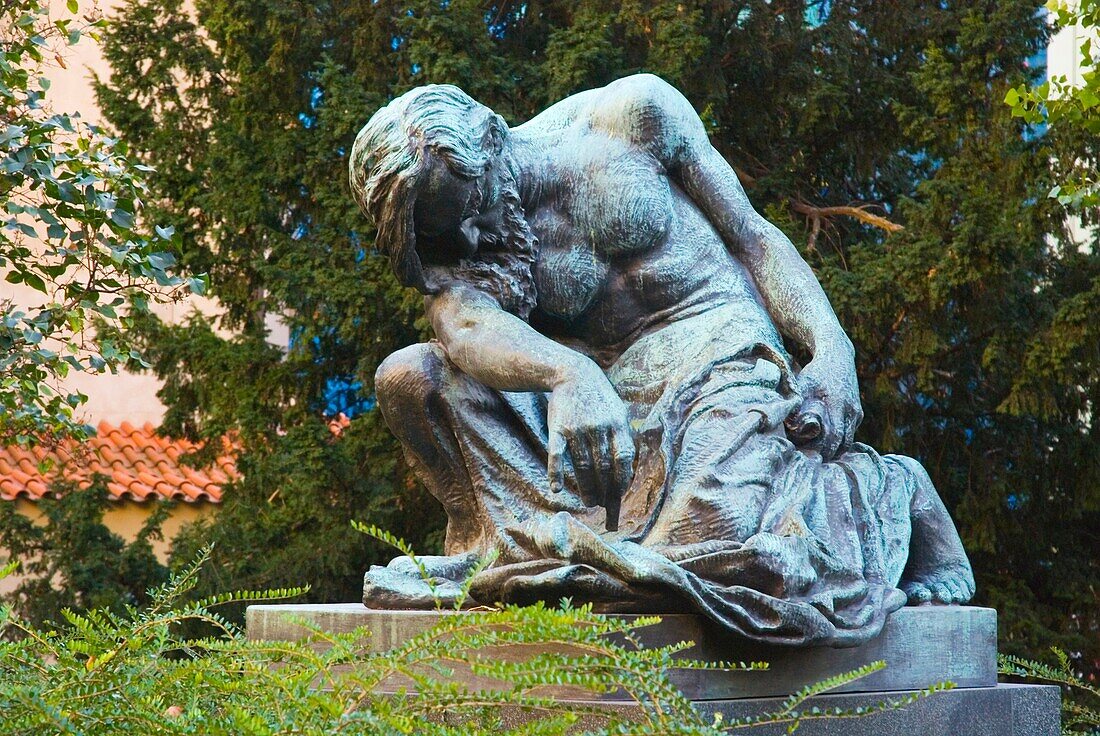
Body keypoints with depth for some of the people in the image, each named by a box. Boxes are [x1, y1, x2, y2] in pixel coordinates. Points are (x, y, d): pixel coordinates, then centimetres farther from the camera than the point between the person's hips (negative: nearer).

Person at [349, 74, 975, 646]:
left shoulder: (634, 113, -1)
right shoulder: (460, 250, 0)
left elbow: (753, 237, 3)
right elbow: (467, 326, -23)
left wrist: (834, 350, -13)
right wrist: (569, 375, -46)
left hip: (722, 358, -3)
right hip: (606, 403, 3)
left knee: (706, 542, -32)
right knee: (408, 376, -13)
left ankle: (890, 490, -4)